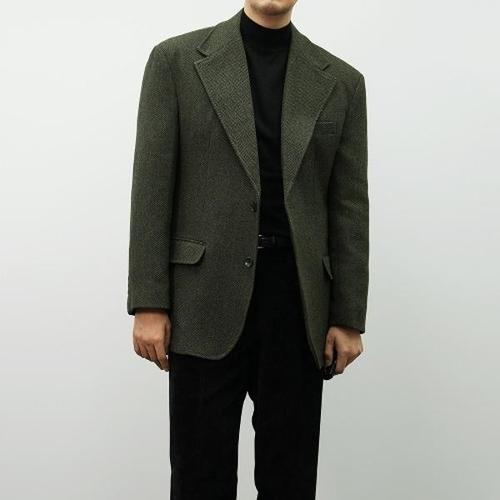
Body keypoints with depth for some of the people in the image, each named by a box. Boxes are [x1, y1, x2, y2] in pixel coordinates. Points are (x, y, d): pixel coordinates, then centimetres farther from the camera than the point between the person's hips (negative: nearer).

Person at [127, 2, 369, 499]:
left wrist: (349, 317, 2)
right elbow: (152, 188, -2)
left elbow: (349, 207, 6)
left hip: (298, 301, 2)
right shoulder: (177, 59, 2)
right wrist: (148, 303, -7)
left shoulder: (341, 81, 7)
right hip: (208, 299, -2)